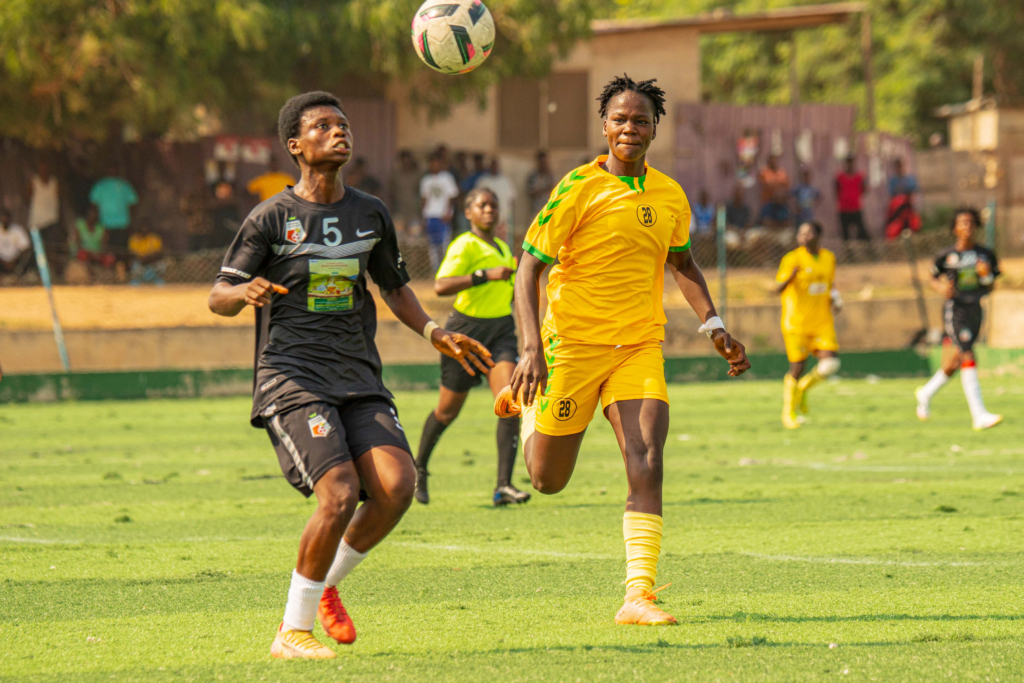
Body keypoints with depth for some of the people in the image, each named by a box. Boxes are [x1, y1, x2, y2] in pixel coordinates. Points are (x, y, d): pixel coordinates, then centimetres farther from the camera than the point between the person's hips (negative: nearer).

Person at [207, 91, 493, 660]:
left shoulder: (370, 214, 13)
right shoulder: (273, 218, -1)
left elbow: (395, 288, 27)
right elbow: (218, 298, 1)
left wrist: (435, 332, 10)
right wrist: (245, 292, -22)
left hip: (360, 379, 5)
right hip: (292, 378, -5)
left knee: (396, 485, -18)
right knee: (340, 492, -23)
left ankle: (327, 584, 9)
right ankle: (293, 632, -7)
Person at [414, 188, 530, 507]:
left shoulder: (502, 248, 15)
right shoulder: (465, 246, -11)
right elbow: (441, 286, -27)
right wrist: (486, 275, -31)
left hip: (501, 330, 5)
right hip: (466, 329, -5)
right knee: (448, 410, 8)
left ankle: (503, 486, -19)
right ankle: (419, 467, 35)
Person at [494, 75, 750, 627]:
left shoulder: (670, 196, 4)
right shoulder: (579, 188, -11)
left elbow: (682, 263, 23)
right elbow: (529, 267, -11)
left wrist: (714, 328, 13)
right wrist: (531, 347, -22)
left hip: (640, 347, 3)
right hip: (573, 344, -3)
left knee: (646, 466, -17)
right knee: (548, 479, 9)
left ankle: (639, 595, -19)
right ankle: (525, 399, 43)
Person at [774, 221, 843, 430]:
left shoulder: (829, 258, 10)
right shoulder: (792, 259, -8)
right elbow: (778, 289, -14)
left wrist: (835, 300, 6)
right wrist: (790, 276, -34)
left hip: (823, 322, 4)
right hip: (796, 323, -4)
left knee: (830, 364, -12)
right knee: (797, 368, -3)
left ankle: (803, 388, 18)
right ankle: (788, 412, 18)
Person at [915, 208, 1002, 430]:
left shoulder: (986, 255, 6)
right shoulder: (947, 255, -3)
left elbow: (989, 288, 12)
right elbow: (934, 279, 9)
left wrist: (986, 276, -9)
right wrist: (942, 289, -12)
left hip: (975, 310, 5)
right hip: (954, 310, -5)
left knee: (953, 362, 13)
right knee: (968, 358, -15)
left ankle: (926, 393, 39)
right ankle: (979, 415, -17)